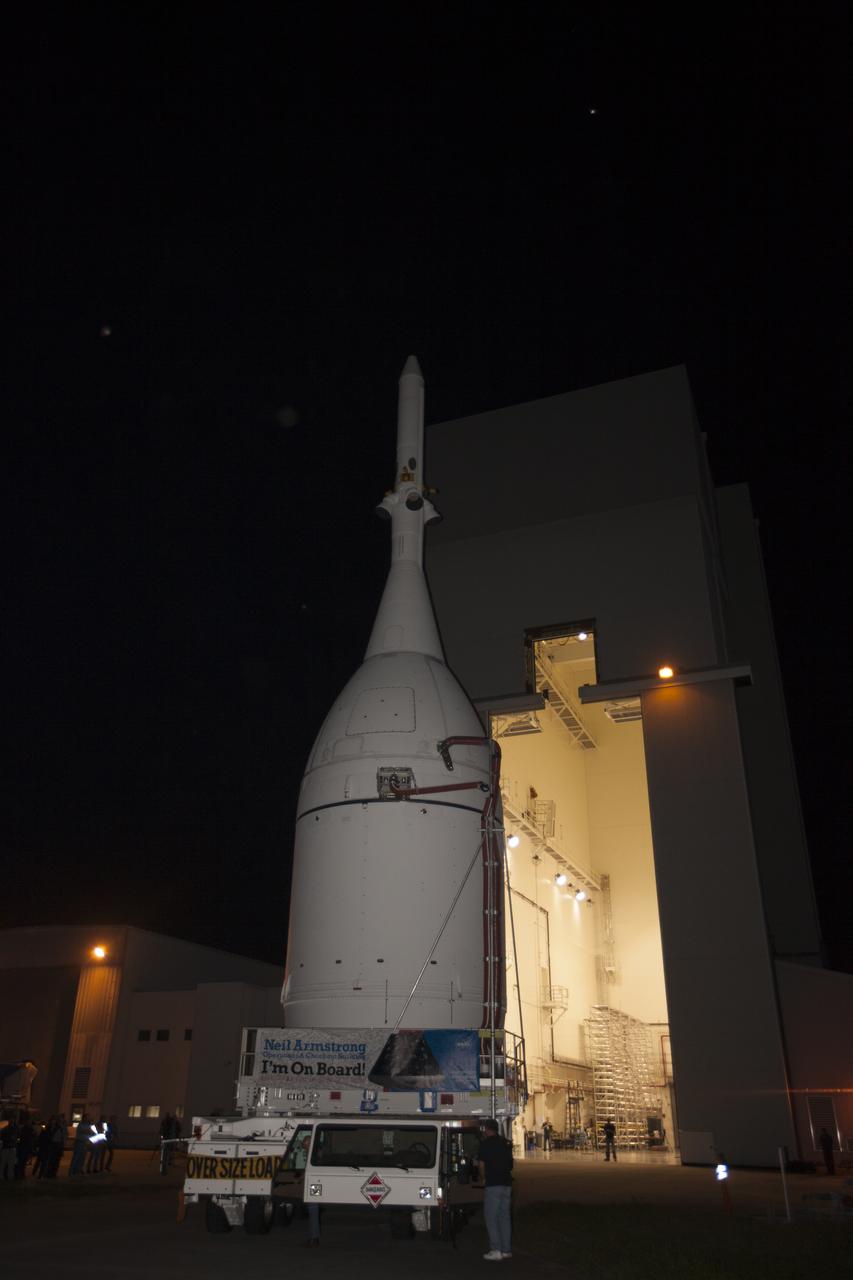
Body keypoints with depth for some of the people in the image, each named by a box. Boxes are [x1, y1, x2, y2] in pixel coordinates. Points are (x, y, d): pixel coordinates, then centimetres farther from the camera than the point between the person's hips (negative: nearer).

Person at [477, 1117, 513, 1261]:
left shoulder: (485, 1143, -5)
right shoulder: (505, 1143, 13)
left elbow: (481, 1164, -3)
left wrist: (483, 1179, 12)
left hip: (493, 1184, -6)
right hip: (507, 1183, 6)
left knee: (491, 1217, -2)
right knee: (504, 1217, 12)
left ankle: (496, 1250, -8)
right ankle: (506, 1250, 13)